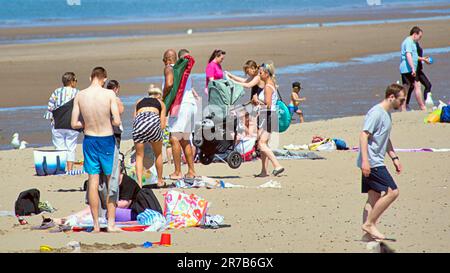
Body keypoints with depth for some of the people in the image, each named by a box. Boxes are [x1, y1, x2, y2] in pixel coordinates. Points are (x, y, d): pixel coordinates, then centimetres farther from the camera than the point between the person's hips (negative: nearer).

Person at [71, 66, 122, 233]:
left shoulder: (80, 96, -4)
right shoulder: (109, 94, -12)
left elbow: (74, 124, -3)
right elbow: (117, 121, -15)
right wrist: (106, 122, 6)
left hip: (89, 140, 3)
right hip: (107, 140, -2)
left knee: (93, 182, 8)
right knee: (111, 182, 9)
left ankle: (96, 225, 10)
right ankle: (111, 223, 9)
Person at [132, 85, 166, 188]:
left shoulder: (139, 102, 32)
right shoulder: (160, 103, 27)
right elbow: (162, 125, 18)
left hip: (139, 122, 1)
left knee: (139, 156, 13)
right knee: (158, 154, 21)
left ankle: (139, 182, -1)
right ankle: (160, 181, 29)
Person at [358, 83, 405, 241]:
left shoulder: (387, 114, 18)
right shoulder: (376, 113, -14)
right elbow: (364, 135, -20)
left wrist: (394, 158, 26)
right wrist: (365, 161, -25)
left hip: (376, 163, 10)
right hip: (372, 162, -10)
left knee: (374, 197, 10)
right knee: (392, 192, -13)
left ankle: (368, 231, 13)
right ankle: (369, 224, -8)